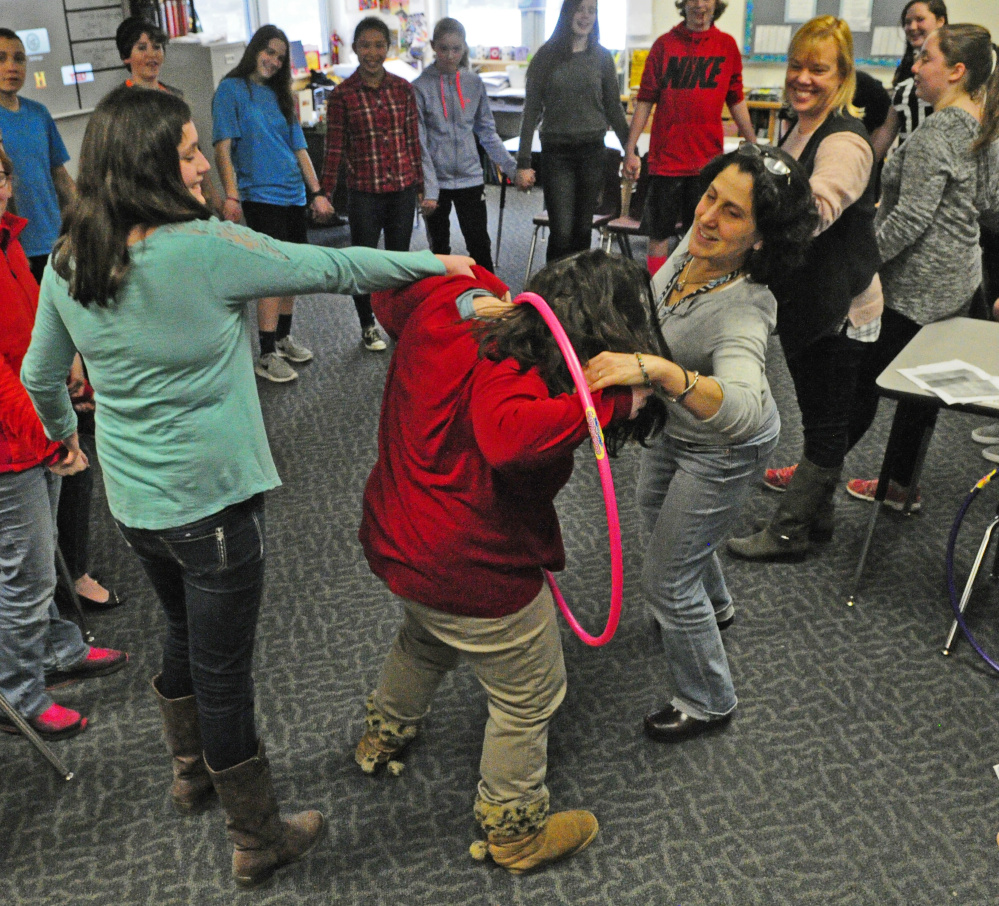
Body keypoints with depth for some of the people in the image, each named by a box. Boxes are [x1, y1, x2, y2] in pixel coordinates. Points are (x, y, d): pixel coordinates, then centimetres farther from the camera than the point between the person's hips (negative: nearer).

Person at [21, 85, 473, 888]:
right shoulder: (205, 249, -22)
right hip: (211, 500, -7)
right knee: (224, 671, 8)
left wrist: (63, 431, 33)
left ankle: (192, 769, 52)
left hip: (133, 500, 7)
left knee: (184, 638, 28)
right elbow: (330, 269, -13)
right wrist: (437, 264, 0)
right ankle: (259, 840, 28)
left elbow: (40, 378, 12)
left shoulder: (67, 265, -1)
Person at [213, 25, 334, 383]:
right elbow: (223, 147, -11)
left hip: (294, 196, 7)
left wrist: (317, 192, 9)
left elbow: (299, 148, 15)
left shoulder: (280, 95, 15)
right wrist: (231, 196, -21)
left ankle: (283, 338, 27)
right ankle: (266, 356, -4)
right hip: (261, 196, -7)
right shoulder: (232, 89, -3)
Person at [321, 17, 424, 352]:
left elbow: (414, 140, 8)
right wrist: (324, 192, -4)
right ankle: (368, 325, 24)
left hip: (402, 189, 2)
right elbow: (334, 147, -2)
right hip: (364, 192, -2)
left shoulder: (402, 88, 3)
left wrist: (420, 184, 8)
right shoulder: (342, 94, -4)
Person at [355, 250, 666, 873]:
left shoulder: (441, 307, -7)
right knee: (530, 699, 16)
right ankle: (515, 831, 39)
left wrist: (476, 289, 8)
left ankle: (384, 735, 65)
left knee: (427, 637, 39)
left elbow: (391, 291, 14)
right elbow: (509, 435, -51)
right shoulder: (508, 375, -30)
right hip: (473, 576, -9)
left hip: (393, 539, 9)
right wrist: (610, 403, -41)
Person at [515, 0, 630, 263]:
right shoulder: (547, 55, 0)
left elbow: (614, 108, 11)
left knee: (583, 230, 7)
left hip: (592, 151, 2)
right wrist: (523, 162, -5)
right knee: (561, 232, -10)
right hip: (557, 152, -2)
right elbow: (532, 110, 0)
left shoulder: (602, 57, 6)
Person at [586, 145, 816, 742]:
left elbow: (740, 410, -58)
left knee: (666, 579, 3)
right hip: (681, 425, 9)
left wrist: (658, 369, -70)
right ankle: (716, 607, 62)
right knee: (656, 508, 34)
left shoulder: (742, 311, -40)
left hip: (724, 452, -9)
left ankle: (709, 704, 30)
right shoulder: (699, 240, -17)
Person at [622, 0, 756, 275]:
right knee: (659, 235, 3)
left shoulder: (727, 45, 6)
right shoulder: (664, 44, 2)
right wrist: (630, 151, -3)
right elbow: (645, 100, 2)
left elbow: (736, 101, 11)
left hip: (708, 159, 1)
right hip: (665, 157, -1)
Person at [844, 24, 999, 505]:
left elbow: (911, 219, -25)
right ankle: (902, 484, 26)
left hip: (915, 285, -9)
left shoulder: (936, 132, -20)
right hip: (959, 280, 9)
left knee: (861, 382, 1)